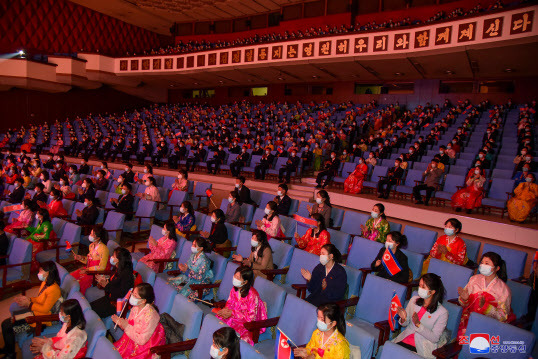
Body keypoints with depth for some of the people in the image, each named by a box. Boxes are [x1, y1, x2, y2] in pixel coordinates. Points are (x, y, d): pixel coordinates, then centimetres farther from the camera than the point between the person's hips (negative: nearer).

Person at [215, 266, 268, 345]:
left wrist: (232, 313, -21)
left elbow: (251, 317, -20)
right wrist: (226, 310, -13)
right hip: (234, 317, 7)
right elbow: (229, 303, 12)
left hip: (247, 323, -7)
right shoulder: (235, 289, -4)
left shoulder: (252, 295, -24)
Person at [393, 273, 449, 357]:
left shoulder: (442, 312, -8)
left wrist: (418, 324, -21)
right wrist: (403, 319, -10)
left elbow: (435, 338, -9)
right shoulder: (414, 300, 5)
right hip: (404, 340, 5)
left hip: (422, 348, -4)